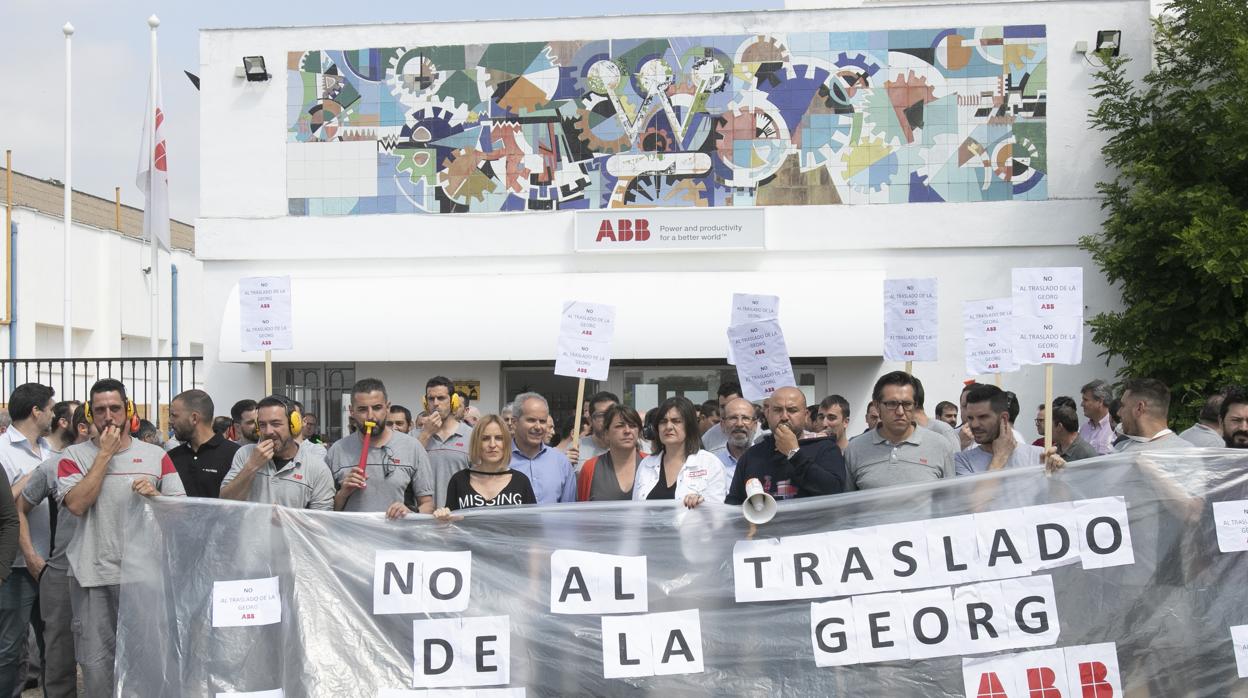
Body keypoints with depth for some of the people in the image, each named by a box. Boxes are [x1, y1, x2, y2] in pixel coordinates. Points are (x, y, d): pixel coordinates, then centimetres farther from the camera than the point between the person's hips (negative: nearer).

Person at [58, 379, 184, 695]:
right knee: (95, 660, 1)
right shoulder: (75, 455, 5)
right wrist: (105, 454, -8)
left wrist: (156, 495, -15)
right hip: (93, 575, -1)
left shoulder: (156, 455, 8)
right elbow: (77, 504, -12)